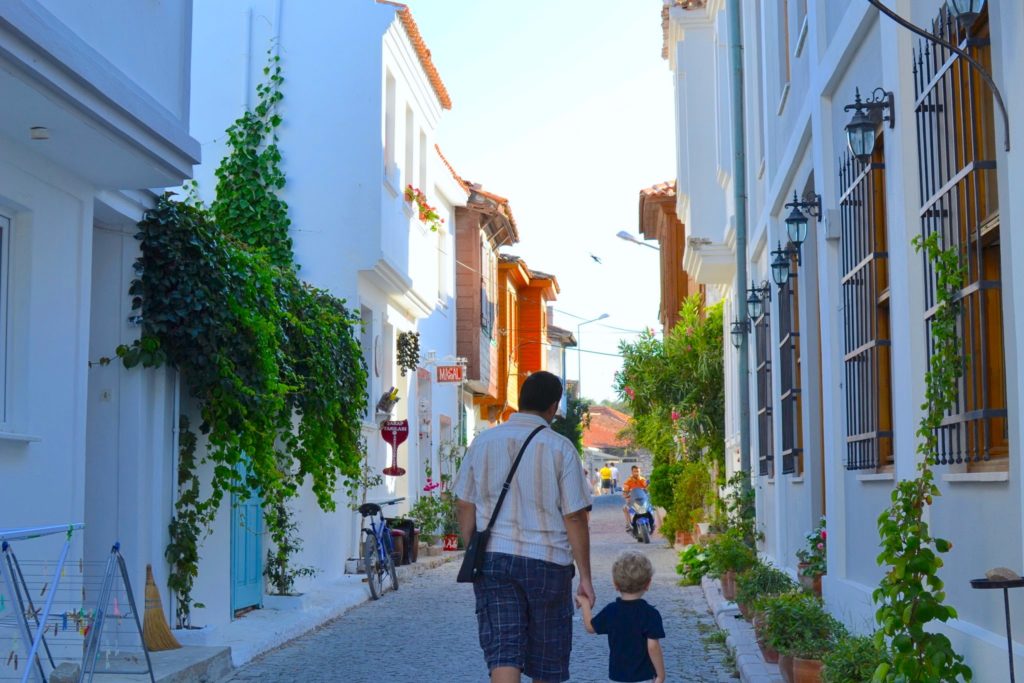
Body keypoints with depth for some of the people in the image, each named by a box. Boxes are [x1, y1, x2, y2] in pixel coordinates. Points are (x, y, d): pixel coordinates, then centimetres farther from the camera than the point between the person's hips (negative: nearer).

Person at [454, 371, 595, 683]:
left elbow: (464, 505, 6)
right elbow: (575, 517, -8)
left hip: (493, 559, 2)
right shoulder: (560, 448, -6)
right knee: (546, 658, 14)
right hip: (547, 561, -2)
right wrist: (585, 577, -1)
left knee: (503, 652, -2)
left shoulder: (484, 441, 3)